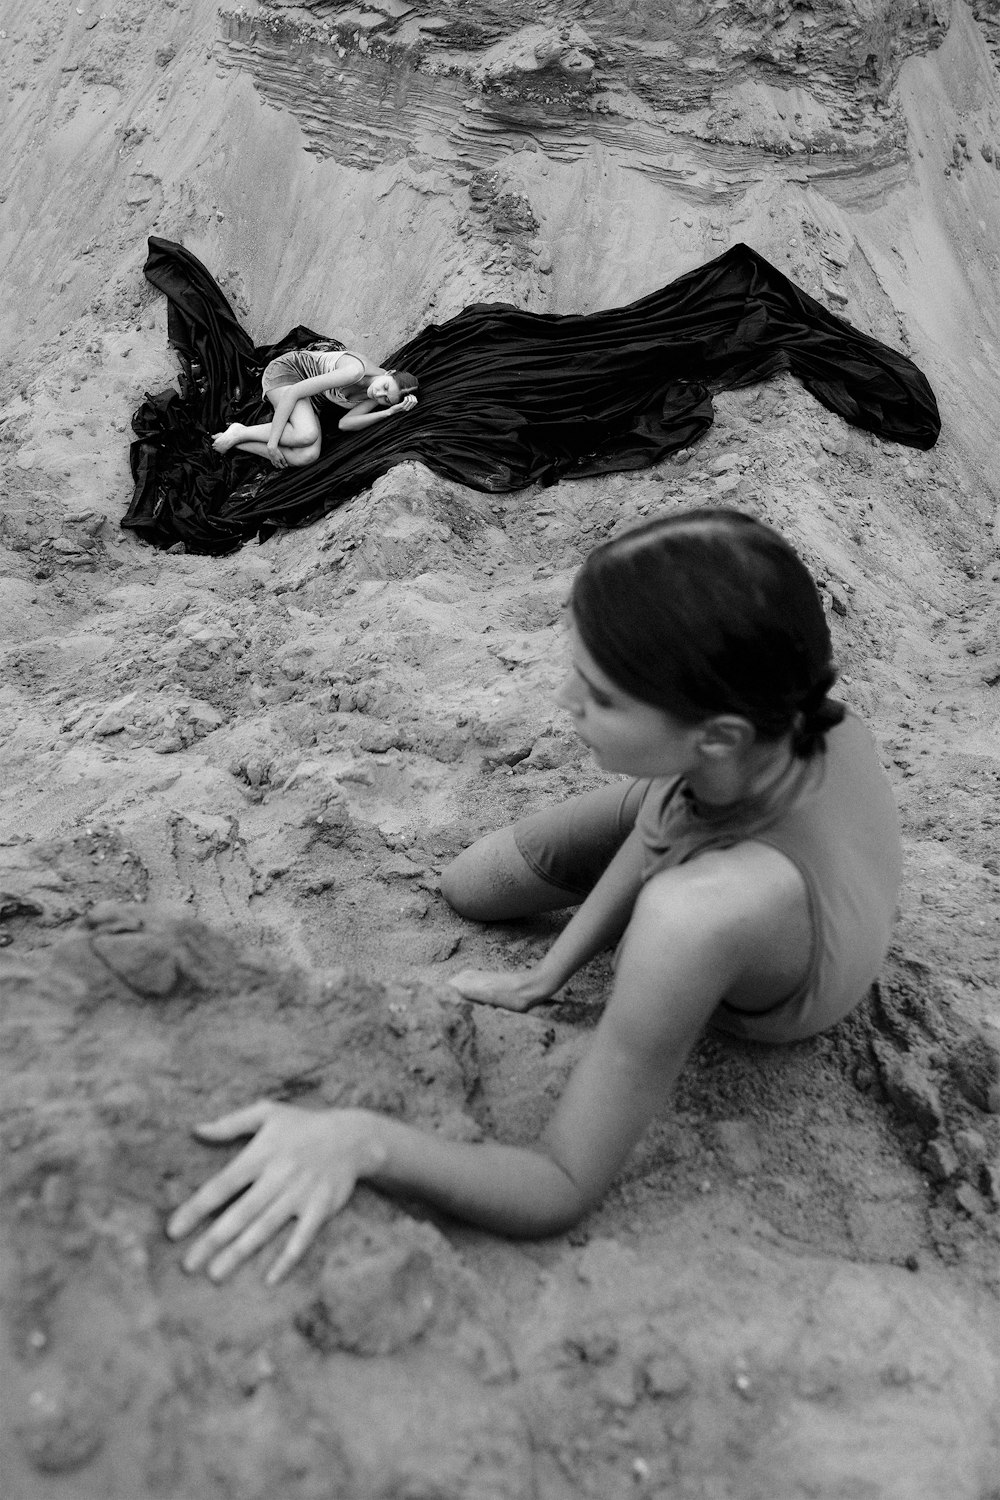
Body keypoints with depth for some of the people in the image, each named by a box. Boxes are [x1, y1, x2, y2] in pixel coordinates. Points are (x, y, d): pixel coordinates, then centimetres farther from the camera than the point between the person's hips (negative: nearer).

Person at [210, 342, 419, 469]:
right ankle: (240, 432, -13)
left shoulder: (377, 399, -9)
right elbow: (293, 392, -31)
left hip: (308, 400, 7)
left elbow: (345, 423, -19)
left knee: (307, 456, -22)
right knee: (307, 435, -36)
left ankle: (236, 442, -9)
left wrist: (389, 412, -28)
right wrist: (272, 441, -32)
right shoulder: (356, 370, -32)